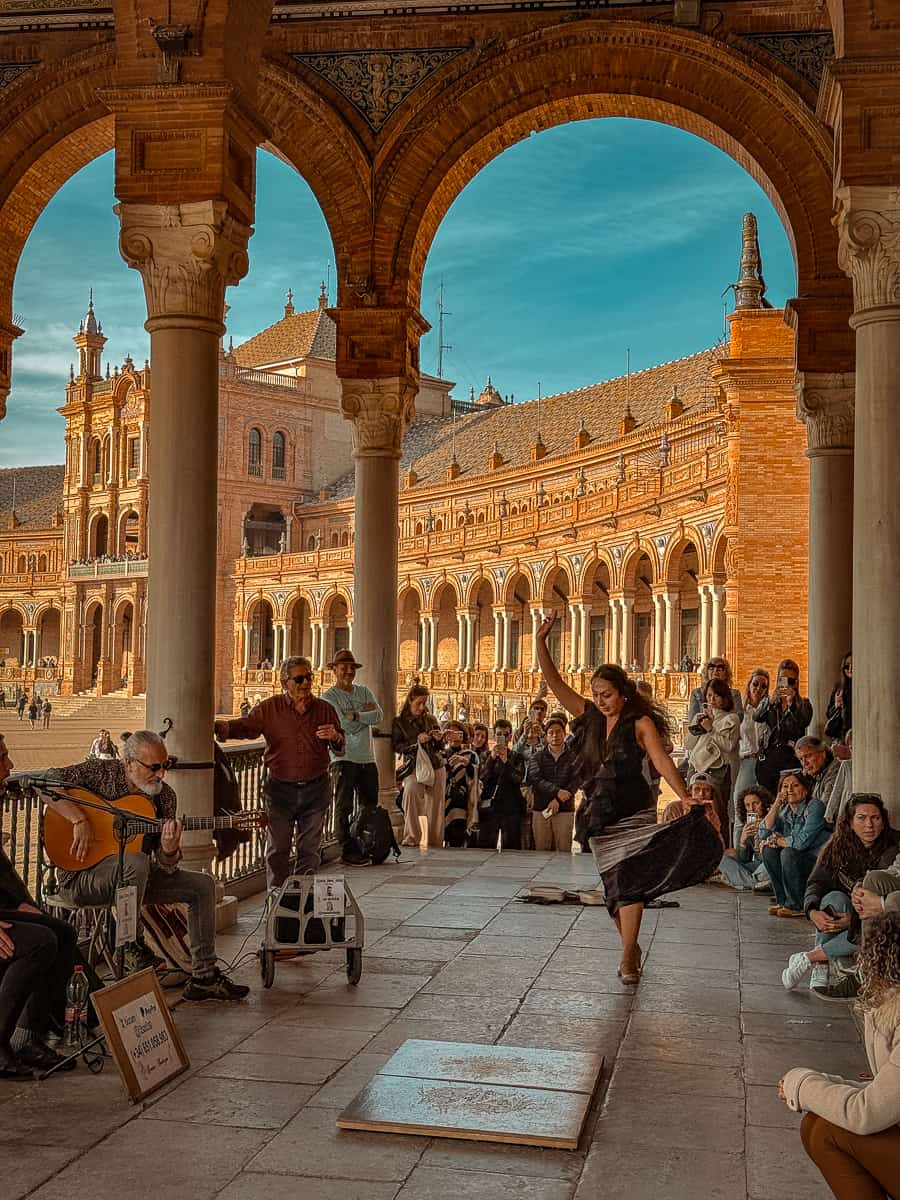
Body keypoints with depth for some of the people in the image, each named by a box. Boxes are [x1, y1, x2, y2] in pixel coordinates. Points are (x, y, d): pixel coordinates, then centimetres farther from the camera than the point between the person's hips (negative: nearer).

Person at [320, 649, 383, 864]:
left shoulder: (364, 691, 13)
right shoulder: (329, 697, -4)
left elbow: (378, 716, -4)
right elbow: (345, 726, -15)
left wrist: (354, 715, -12)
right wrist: (366, 711, -5)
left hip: (367, 758, 6)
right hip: (344, 758, -6)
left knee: (370, 806, 11)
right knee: (344, 807, -2)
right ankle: (346, 849, 2)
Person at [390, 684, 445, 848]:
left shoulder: (430, 720, 15)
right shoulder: (399, 721, 5)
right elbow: (397, 746, -4)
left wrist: (438, 740, -2)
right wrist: (417, 741, -15)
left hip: (435, 766, 4)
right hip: (413, 766, -4)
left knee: (435, 803, -4)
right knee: (411, 792, -27)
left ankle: (434, 841, 4)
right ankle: (411, 839, -20)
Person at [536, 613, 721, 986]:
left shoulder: (640, 723, -6)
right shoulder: (589, 717, 6)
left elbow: (663, 763, -14)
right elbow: (554, 682, 3)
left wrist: (687, 802, -24)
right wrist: (541, 641, -7)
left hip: (633, 811, -5)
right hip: (599, 813, 5)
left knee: (628, 879, -15)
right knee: (613, 885, 9)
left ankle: (627, 958, -13)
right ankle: (631, 947, 25)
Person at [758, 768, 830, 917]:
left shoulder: (815, 806, -15)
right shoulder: (784, 810, 6)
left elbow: (802, 841, -24)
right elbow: (764, 834, -3)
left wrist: (776, 840, -9)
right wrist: (776, 805, -9)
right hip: (797, 861, 7)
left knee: (788, 853, -28)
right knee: (768, 850, -9)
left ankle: (797, 906, -15)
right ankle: (782, 901, 0)